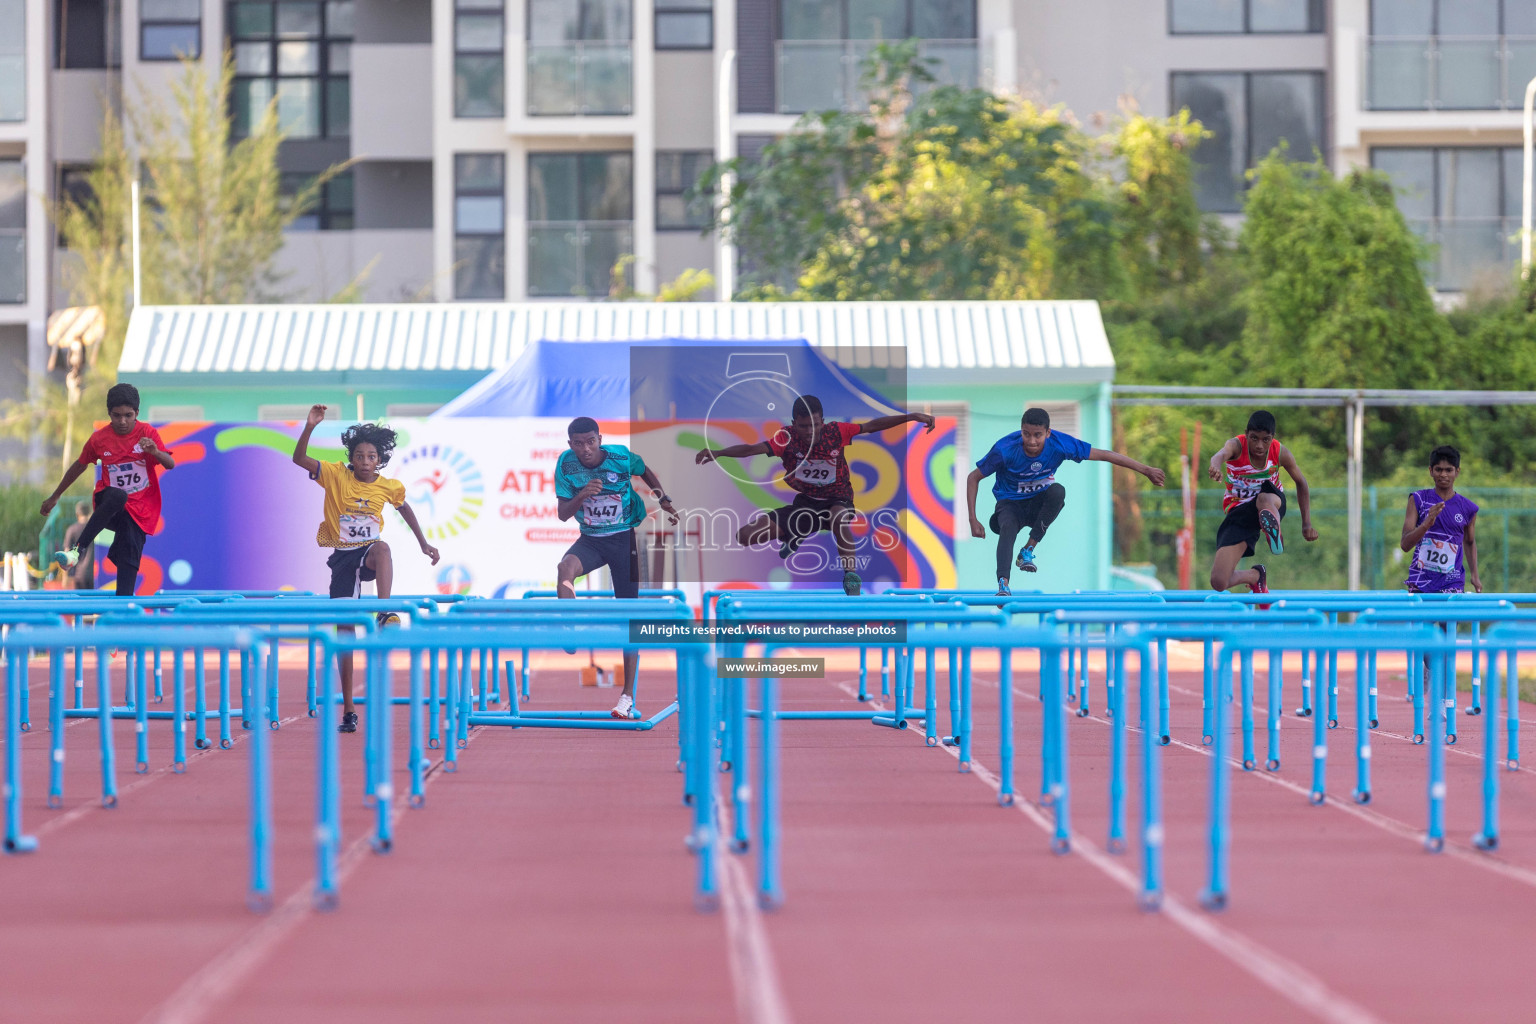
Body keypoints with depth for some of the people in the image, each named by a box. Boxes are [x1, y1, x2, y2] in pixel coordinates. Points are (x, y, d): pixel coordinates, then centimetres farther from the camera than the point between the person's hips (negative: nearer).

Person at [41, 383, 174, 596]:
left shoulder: (147, 433, -4)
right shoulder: (99, 439, -2)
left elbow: (170, 464, -13)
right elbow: (79, 466, 14)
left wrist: (155, 452, -36)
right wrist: (54, 497, 21)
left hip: (140, 510, 1)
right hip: (108, 505, -1)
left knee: (129, 560, -14)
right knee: (117, 496, -38)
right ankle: (77, 550, -44)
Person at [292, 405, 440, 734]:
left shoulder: (389, 487, -1)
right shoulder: (336, 475, -6)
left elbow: (404, 508, 20)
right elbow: (299, 459, -16)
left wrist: (423, 544, 21)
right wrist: (310, 427, -30)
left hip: (369, 553, 0)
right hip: (342, 556, 0)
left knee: (382, 547, -40)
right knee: (345, 629, 0)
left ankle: (386, 613, -53)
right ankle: (348, 710, 8)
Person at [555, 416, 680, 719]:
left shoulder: (621, 456, -15)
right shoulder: (566, 464, -11)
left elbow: (645, 471, 8)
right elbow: (562, 514, -10)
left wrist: (663, 499, -2)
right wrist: (582, 494, -28)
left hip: (625, 538, -2)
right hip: (590, 540, 2)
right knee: (565, 567, -34)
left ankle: (628, 696, 4)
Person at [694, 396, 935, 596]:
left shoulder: (835, 432, -16)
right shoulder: (787, 437, -18)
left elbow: (872, 426, -15)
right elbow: (752, 449, -31)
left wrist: (909, 417, -25)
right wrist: (717, 453, -47)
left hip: (837, 500, -3)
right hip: (804, 504, 3)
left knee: (839, 518, -43)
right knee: (745, 535, -8)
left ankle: (851, 578, -29)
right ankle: (793, 538, 22)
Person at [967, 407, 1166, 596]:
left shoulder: (1060, 444, -21)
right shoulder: (1005, 449, -25)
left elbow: (1104, 455, -13)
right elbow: (973, 478, -13)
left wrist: (1146, 470, -11)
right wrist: (973, 520, -20)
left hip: (1039, 503, 2)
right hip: (1010, 503, -2)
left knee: (1057, 491, -32)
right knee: (1007, 529, -36)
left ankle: (1028, 549, -23)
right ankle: (1003, 585, -52)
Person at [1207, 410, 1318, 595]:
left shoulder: (1281, 453, -14)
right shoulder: (1236, 446, -21)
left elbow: (1301, 483, 5)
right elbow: (1222, 454, -48)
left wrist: (1306, 524, 0)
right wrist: (1216, 467, -73)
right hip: (1240, 512, 0)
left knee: (1264, 498, -41)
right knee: (1219, 582, -11)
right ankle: (1255, 575, 18)